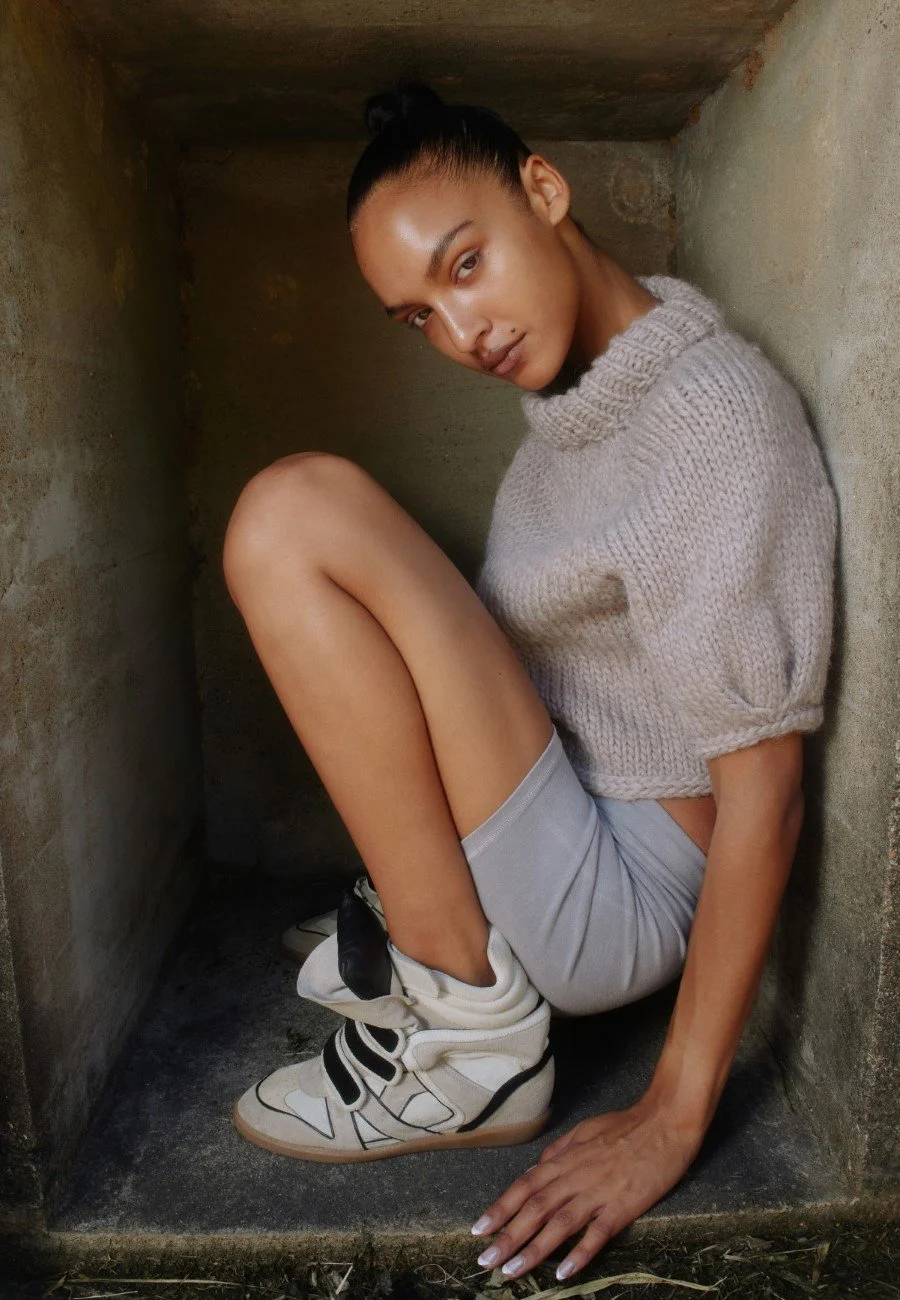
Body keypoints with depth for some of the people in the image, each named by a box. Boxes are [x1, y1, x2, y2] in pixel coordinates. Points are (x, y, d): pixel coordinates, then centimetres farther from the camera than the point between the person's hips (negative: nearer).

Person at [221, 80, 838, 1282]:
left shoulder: (725, 417, -20)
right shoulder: (585, 391, 6)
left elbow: (764, 789, -21)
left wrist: (674, 1120, -17)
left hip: (619, 901, -9)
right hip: (569, 833, 9)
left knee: (299, 512, -22)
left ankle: (475, 1043, -14)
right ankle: (410, 922, 16)